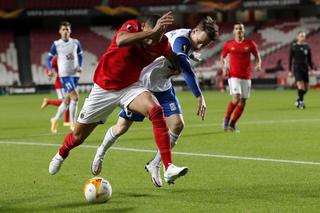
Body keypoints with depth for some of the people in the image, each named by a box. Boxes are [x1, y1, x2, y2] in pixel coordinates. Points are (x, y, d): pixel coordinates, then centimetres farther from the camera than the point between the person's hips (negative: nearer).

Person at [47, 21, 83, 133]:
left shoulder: (76, 43, 7)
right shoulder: (56, 44, -2)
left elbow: (80, 56, 18)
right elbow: (49, 58, 2)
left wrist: (80, 67, 0)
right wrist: (50, 70, -15)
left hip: (75, 74, 5)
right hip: (64, 74, -5)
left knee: (67, 100, 9)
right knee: (75, 97, -16)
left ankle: (55, 120, 27)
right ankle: (73, 123, -6)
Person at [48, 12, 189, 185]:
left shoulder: (162, 44, -12)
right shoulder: (132, 27, -24)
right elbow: (121, 41, -51)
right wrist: (153, 32, -54)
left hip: (130, 87, 2)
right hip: (103, 88, -2)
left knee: (156, 111, -29)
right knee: (78, 136, 10)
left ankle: (169, 169, -32)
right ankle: (61, 154, 48)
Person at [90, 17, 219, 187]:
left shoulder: (189, 41, -4)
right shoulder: (180, 40, -32)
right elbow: (186, 70, -44)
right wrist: (199, 97, -50)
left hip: (163, 87, 7)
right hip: (141, 82, -7)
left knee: (177, 124, -11)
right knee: (122, 127, -1)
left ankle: (154, 165, 4)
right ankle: (101, 152, 30)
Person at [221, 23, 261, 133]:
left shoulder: (250, 44, 3)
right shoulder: (228, 44, 2)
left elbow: (257, 56, 12)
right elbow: (222, 57, 14)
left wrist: (258, 65, -8)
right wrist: (224, 68, -4)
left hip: (246, 77, 3)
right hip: (233, 76, -3)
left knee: (242, 102, 4)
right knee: (236, 98, -21)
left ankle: (232, 124, 17)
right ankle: (226, 119, -3)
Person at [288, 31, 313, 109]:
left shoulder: (307, 47, 7)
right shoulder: (293, 47, -2)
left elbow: (309, 59, 13)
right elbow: (290, 59, 1)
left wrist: (312, 69, 6)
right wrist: (290, 71, -3)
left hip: (305, 69, 4)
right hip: (297, 69, -4)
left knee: (306, 88, 7)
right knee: (301, 86, -16)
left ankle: (298, 99, 30)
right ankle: (301, 102, -4)